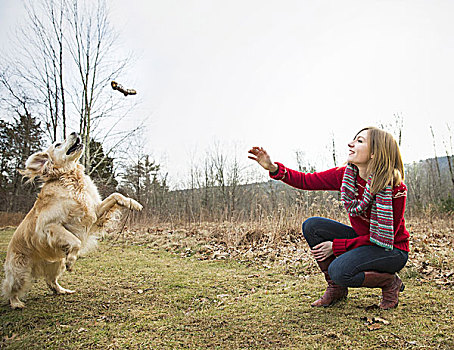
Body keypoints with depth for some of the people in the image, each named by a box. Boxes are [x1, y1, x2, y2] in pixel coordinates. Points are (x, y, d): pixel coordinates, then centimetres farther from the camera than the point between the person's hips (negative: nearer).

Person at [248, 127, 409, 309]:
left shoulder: (395, 187, -25)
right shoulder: (345, 175, -10)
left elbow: (384, 237, -21)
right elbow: (307, 180, -7)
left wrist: (336, 246, -22)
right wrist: (273, 168, -23)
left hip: (392, 250, -6)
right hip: (362, 239, 6)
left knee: (339, 270, -31)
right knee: (311, 226, -12)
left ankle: (390, 282, 0)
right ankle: (336, 288, 3)